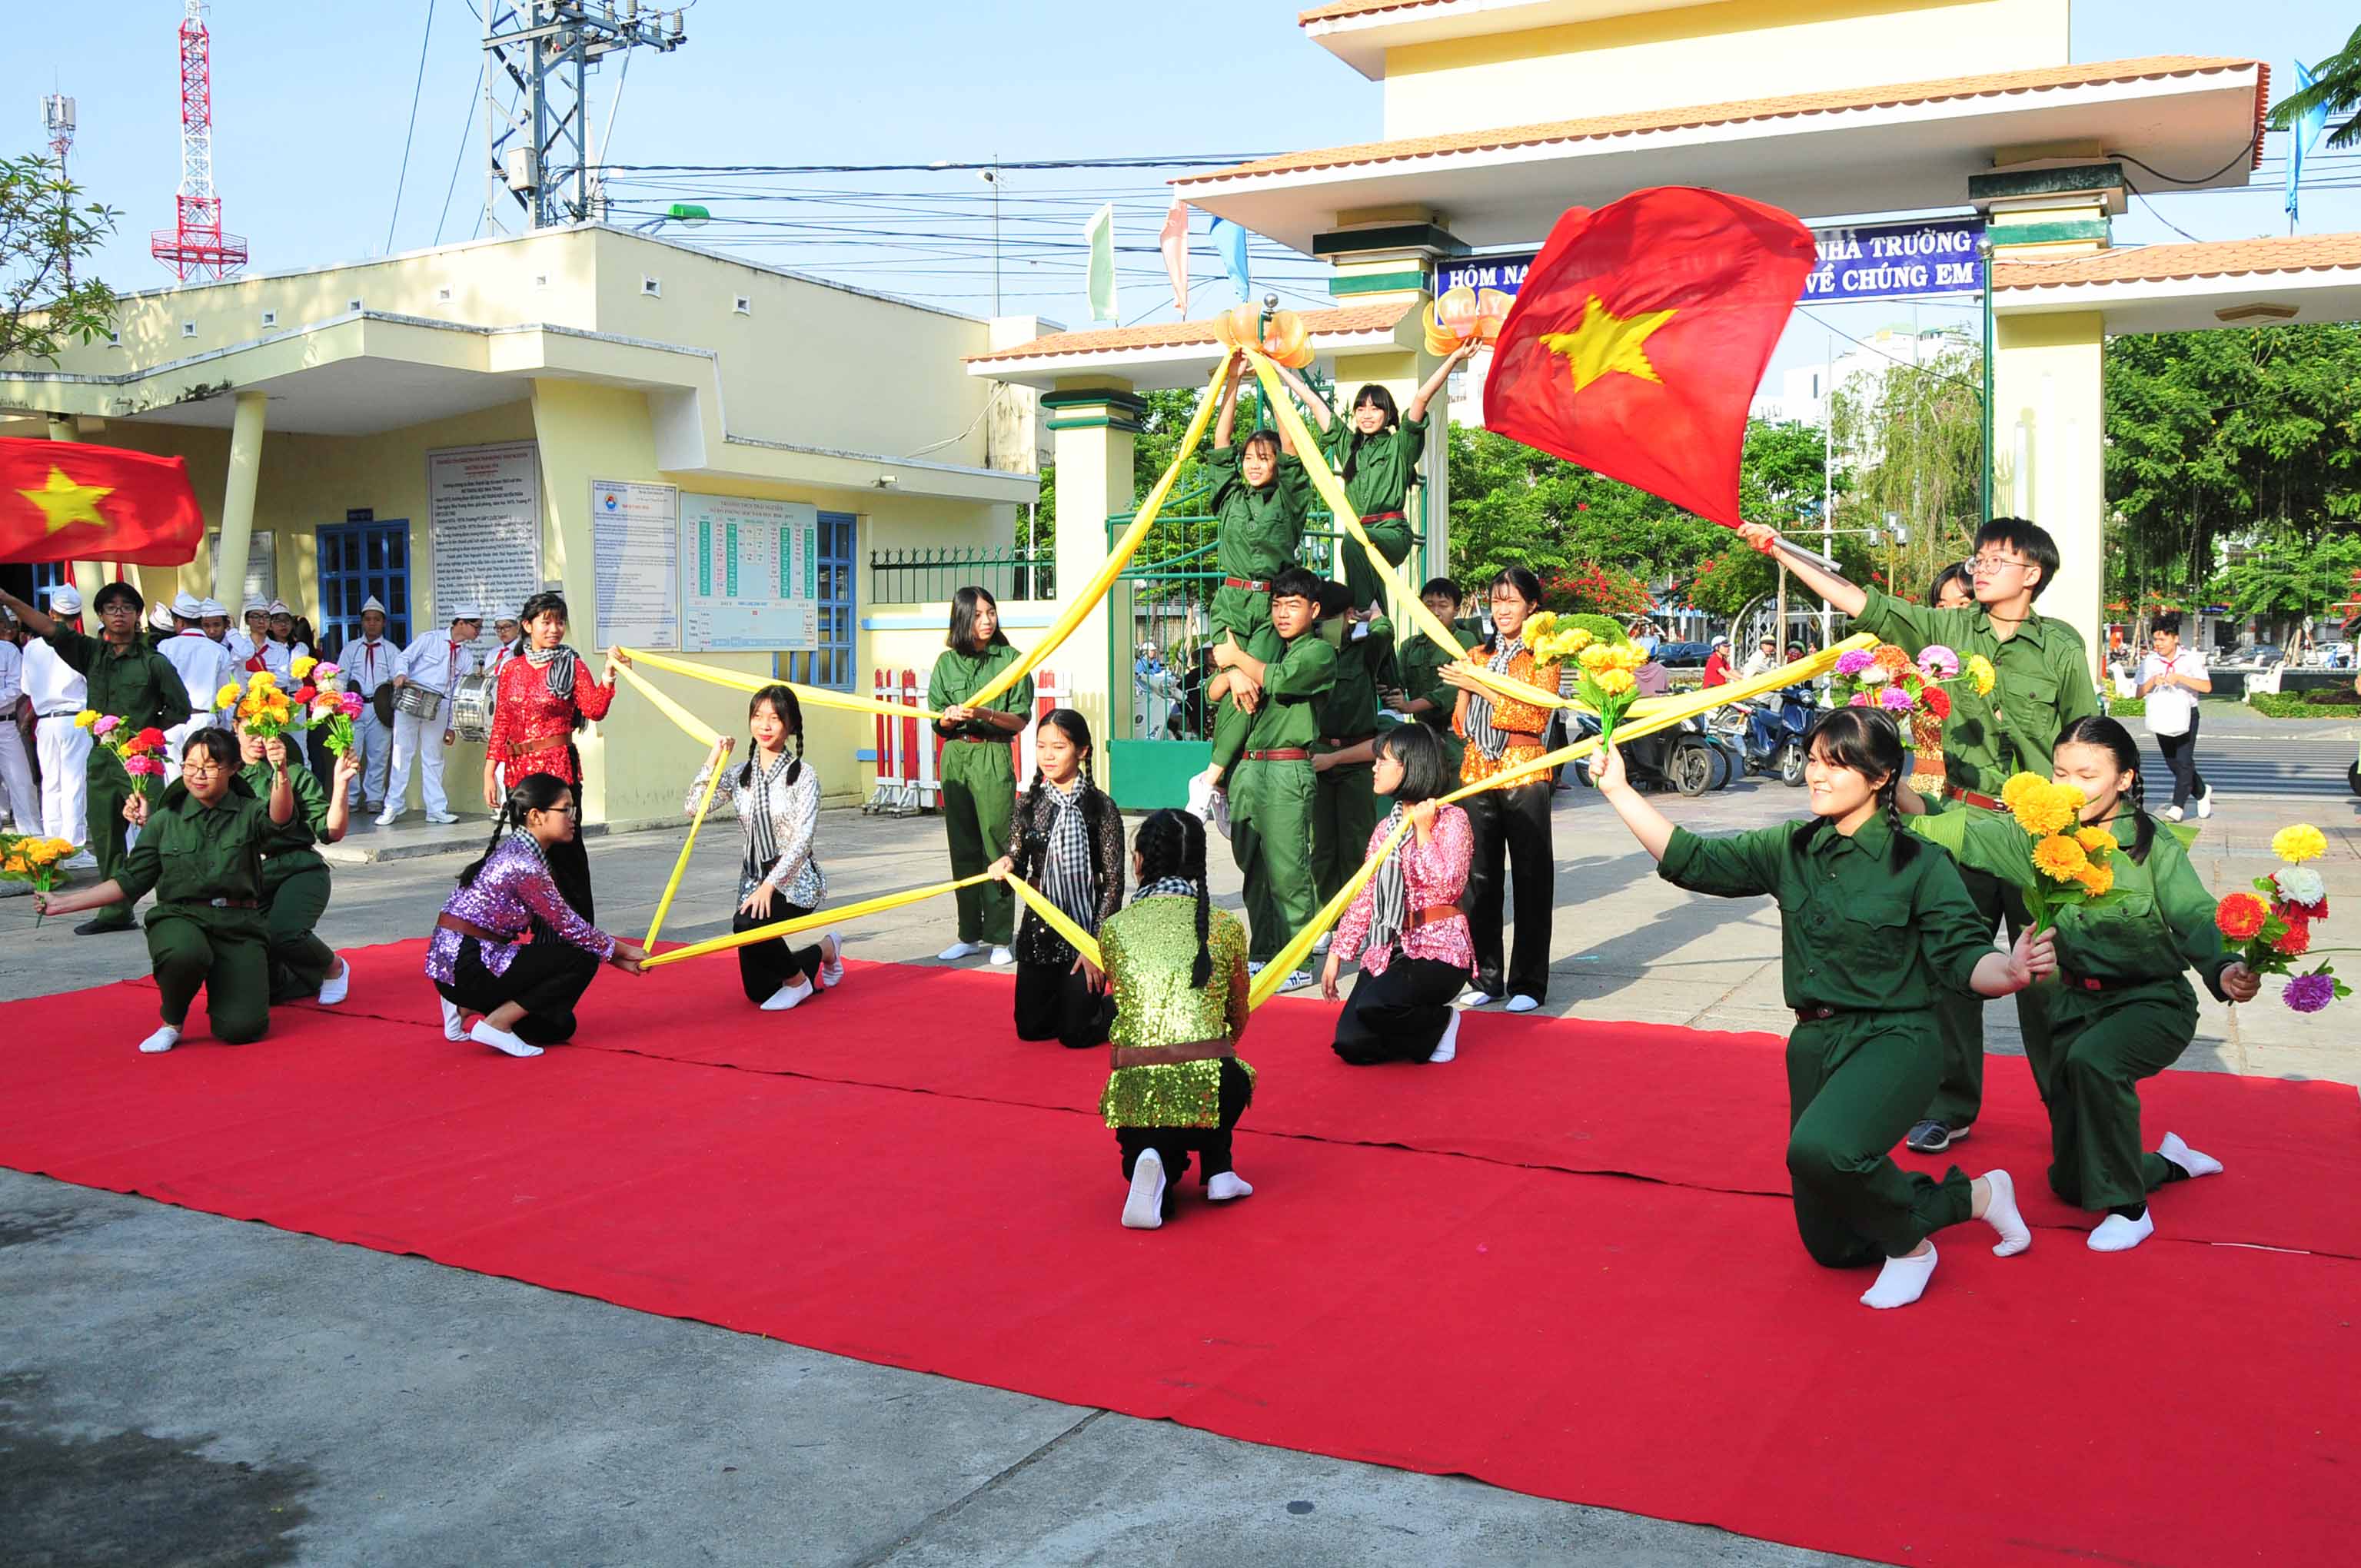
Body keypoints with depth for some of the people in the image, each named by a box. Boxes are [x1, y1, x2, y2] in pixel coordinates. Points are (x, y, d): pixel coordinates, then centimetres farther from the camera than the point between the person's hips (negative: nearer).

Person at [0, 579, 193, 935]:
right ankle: (115, 912, 17)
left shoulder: (154, 662, 0)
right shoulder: (91, 652, 10)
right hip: (101, 757, 5)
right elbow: (51, 629, -2)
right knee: (105, 837, 9)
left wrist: (145, 733, -3)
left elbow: (180, 709, 3)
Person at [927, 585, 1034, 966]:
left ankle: (1000, 938, -1)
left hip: (994, 757, -3)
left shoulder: (1010, 659, 1)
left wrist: (985, 713, -18)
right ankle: (970, 934, 15)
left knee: (997, 846, -6)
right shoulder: (947, 662, 9)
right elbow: (937, 723, 8)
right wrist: (950, 716, -14)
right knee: (963, 848, 7)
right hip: (955, 758, 4)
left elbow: (1020, 720, -2)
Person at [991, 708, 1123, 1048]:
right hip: (1039, 931, 4)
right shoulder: (1029, 805, 2)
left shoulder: (1101, 807, -10)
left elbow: (1114, 880, -9)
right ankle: (1066, 995, 38)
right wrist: (1005, 866, -20)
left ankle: (1118, 1005, 25)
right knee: (1031, 1029, 8)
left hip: (1086, 931, -4)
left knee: (1075, 1034, -5)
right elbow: (1017, 865, 5)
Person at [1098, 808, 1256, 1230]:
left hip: (1133, 1095, 0)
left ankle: (1155, 1177, -3)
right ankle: (1218, 1171, 17)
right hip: (1207, 1090, 0)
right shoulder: (1225, 926, 6)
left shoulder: (1113, 929, 6)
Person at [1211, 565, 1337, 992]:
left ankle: (1297, 962, -3)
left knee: (1287, 869, -8)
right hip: (1247, 766, 7)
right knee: (1253, 866, 10)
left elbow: (1279, 679, -17)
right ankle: (1263, 952, 19)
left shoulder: (1320, 652, 1)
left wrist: (1238, 658, -1)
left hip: (1289, 770, -7)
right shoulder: (1262, 644, 21)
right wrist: (1233, 675, -6)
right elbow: (1214, 690, 16)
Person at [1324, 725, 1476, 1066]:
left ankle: (1441, 1021, -1)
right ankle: (1428, 1031, 15)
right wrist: (1337, 954, 8)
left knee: (1372, 1006, -31)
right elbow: (1363, 897, 14)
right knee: (1351, 1045, -12)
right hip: (1387, 950, 6)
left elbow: (1447, 886, -18)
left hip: (1438, 949, -6)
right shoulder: (1386, 827, 15)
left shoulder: (1452, 819, -5)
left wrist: (1423, 828, -12)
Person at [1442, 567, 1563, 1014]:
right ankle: (1486, 978, 14)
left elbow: (1535, 716, -13)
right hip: (1477, 773, 5)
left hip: (1524, 775, -4)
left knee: (1530, 880, -1)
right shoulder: (1478, 656, 15)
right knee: (1480, 879, 5)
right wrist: (1465, 690, -4)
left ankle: (1528, 983, 5)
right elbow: (1461, 726, 14)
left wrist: (1481, 686, -15)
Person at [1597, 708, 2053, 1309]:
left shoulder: (1920, 863, -11)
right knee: (1832, 1246, 13)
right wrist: (1619, 791, -7)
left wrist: (2011, 972, -37)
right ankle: (1974, 1195, 34)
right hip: (1815, 1044, 6)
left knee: (1820, 1149, -37)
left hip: (1893, 1040, -6)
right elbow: (1692, 860, 1)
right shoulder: (1790, 850, 4)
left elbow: (1964, 959, -15)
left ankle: (1909, 1245, -5)